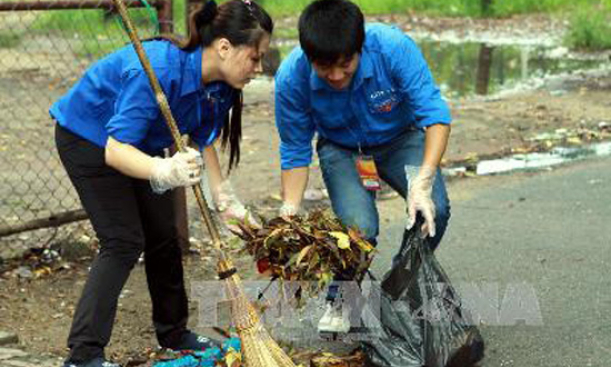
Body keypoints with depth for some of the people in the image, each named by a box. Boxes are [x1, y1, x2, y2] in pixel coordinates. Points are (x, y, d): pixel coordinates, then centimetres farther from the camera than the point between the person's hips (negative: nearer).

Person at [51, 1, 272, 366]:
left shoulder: (221, 83, -15)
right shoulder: (159, 71, -40)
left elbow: (203, 139, 2)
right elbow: (116, 150, -43)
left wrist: (225, 196, -5)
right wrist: (164, 171, -59)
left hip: (140, 144, 8)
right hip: (87, 139, -8)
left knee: (163, 237, 11)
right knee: (124, 242, -15)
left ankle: (173, 333, 28)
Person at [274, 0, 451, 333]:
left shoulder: (393, 47, -34)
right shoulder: (291, 78, -29)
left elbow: (436, 114, -31)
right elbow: (295, 154, -15)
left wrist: (423, 182, -44)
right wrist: (289, 214, -27)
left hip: (400, 139, 1)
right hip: (341, 149, 0)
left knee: (434, 209, -25)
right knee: (359, 226, -27)